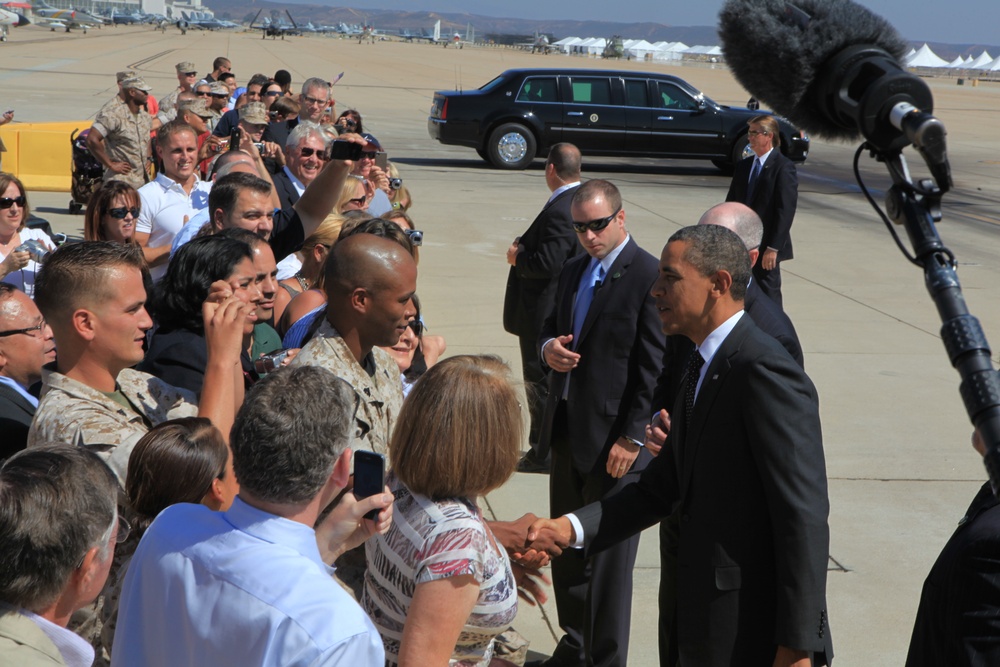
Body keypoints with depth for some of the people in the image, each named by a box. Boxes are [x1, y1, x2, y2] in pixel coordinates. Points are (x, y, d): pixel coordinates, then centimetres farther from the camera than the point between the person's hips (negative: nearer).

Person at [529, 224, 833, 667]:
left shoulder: (765, 369, -19)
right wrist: (572, 527, -2)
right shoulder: (704, 366, 11)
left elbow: (804, 517, -21)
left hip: (750, 631, -9)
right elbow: (661, 486, 11)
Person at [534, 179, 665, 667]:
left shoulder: (649, 277, -14)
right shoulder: (572, 272, 11)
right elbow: (551, 325, 22)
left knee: (609, 557, 2)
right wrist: (548, 346, -3)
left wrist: (631, 438, -17)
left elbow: (655, 369, -16)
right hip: (566, 430, 8)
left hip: (615, 440, -8)